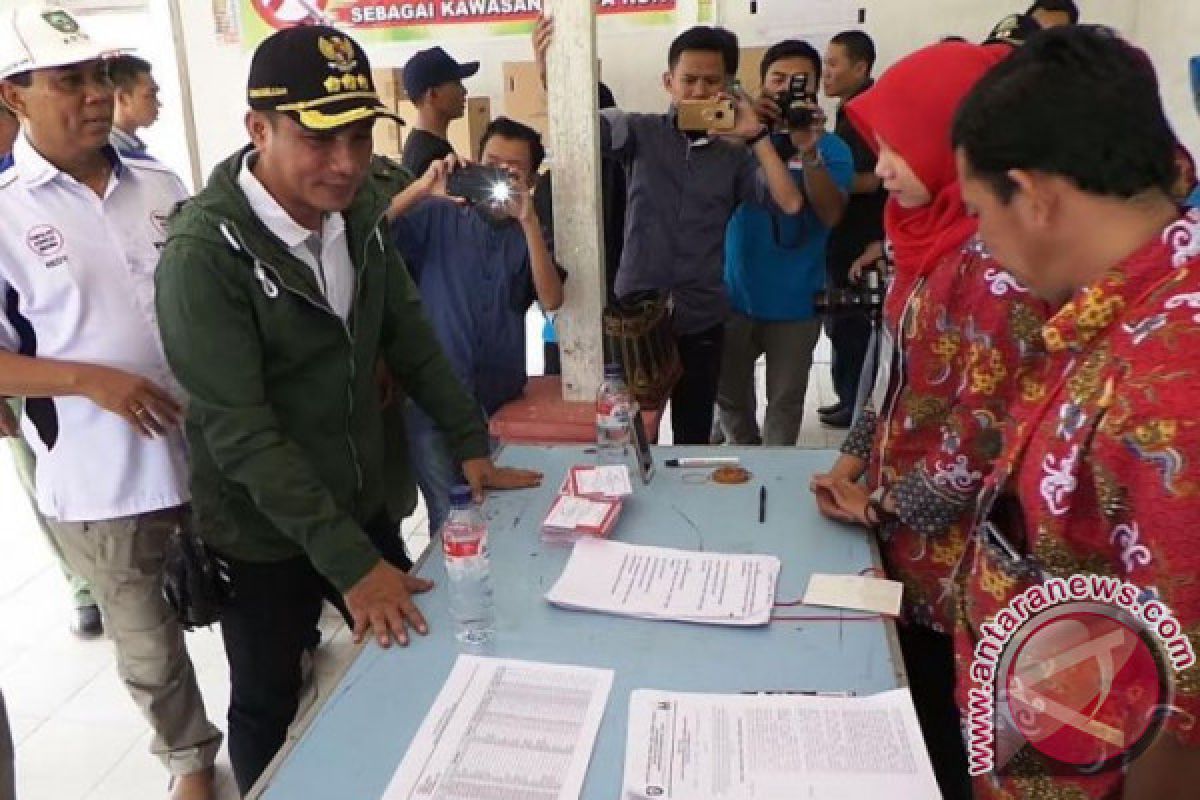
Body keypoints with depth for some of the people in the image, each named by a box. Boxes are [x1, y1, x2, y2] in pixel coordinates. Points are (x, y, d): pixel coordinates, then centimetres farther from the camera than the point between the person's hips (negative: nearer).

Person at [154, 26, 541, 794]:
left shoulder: (358, 211, -4)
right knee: (269, 706, 14)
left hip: (363, 500, 6)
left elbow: (409, 336, 5)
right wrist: (349, 561, -28)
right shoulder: (205, 252, -25)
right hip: (265, 530, -6)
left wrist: (473, 446, 1)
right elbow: (240, 431, -26)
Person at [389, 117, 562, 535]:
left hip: (503, 406, 2)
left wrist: (528, 218, -19)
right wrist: (422, 189, -20)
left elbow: (551, 300, -12)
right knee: (450, 521, 3)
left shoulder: (531, 236, 7)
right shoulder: (438, 218, 3)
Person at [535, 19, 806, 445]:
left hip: (702, 321, 2)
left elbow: (790, 203, -8)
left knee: (693, 438, 14)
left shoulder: (734, 156, 3)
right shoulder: (640, 132, -1)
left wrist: (756, 135, -12)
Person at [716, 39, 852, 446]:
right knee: (729, 391, 14)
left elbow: (831, 215, -16)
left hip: (795, 301, -1)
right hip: (736, 292, 2)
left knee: (785, 400, 10)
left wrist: (808, 153, -31)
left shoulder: (832, 147, -3)